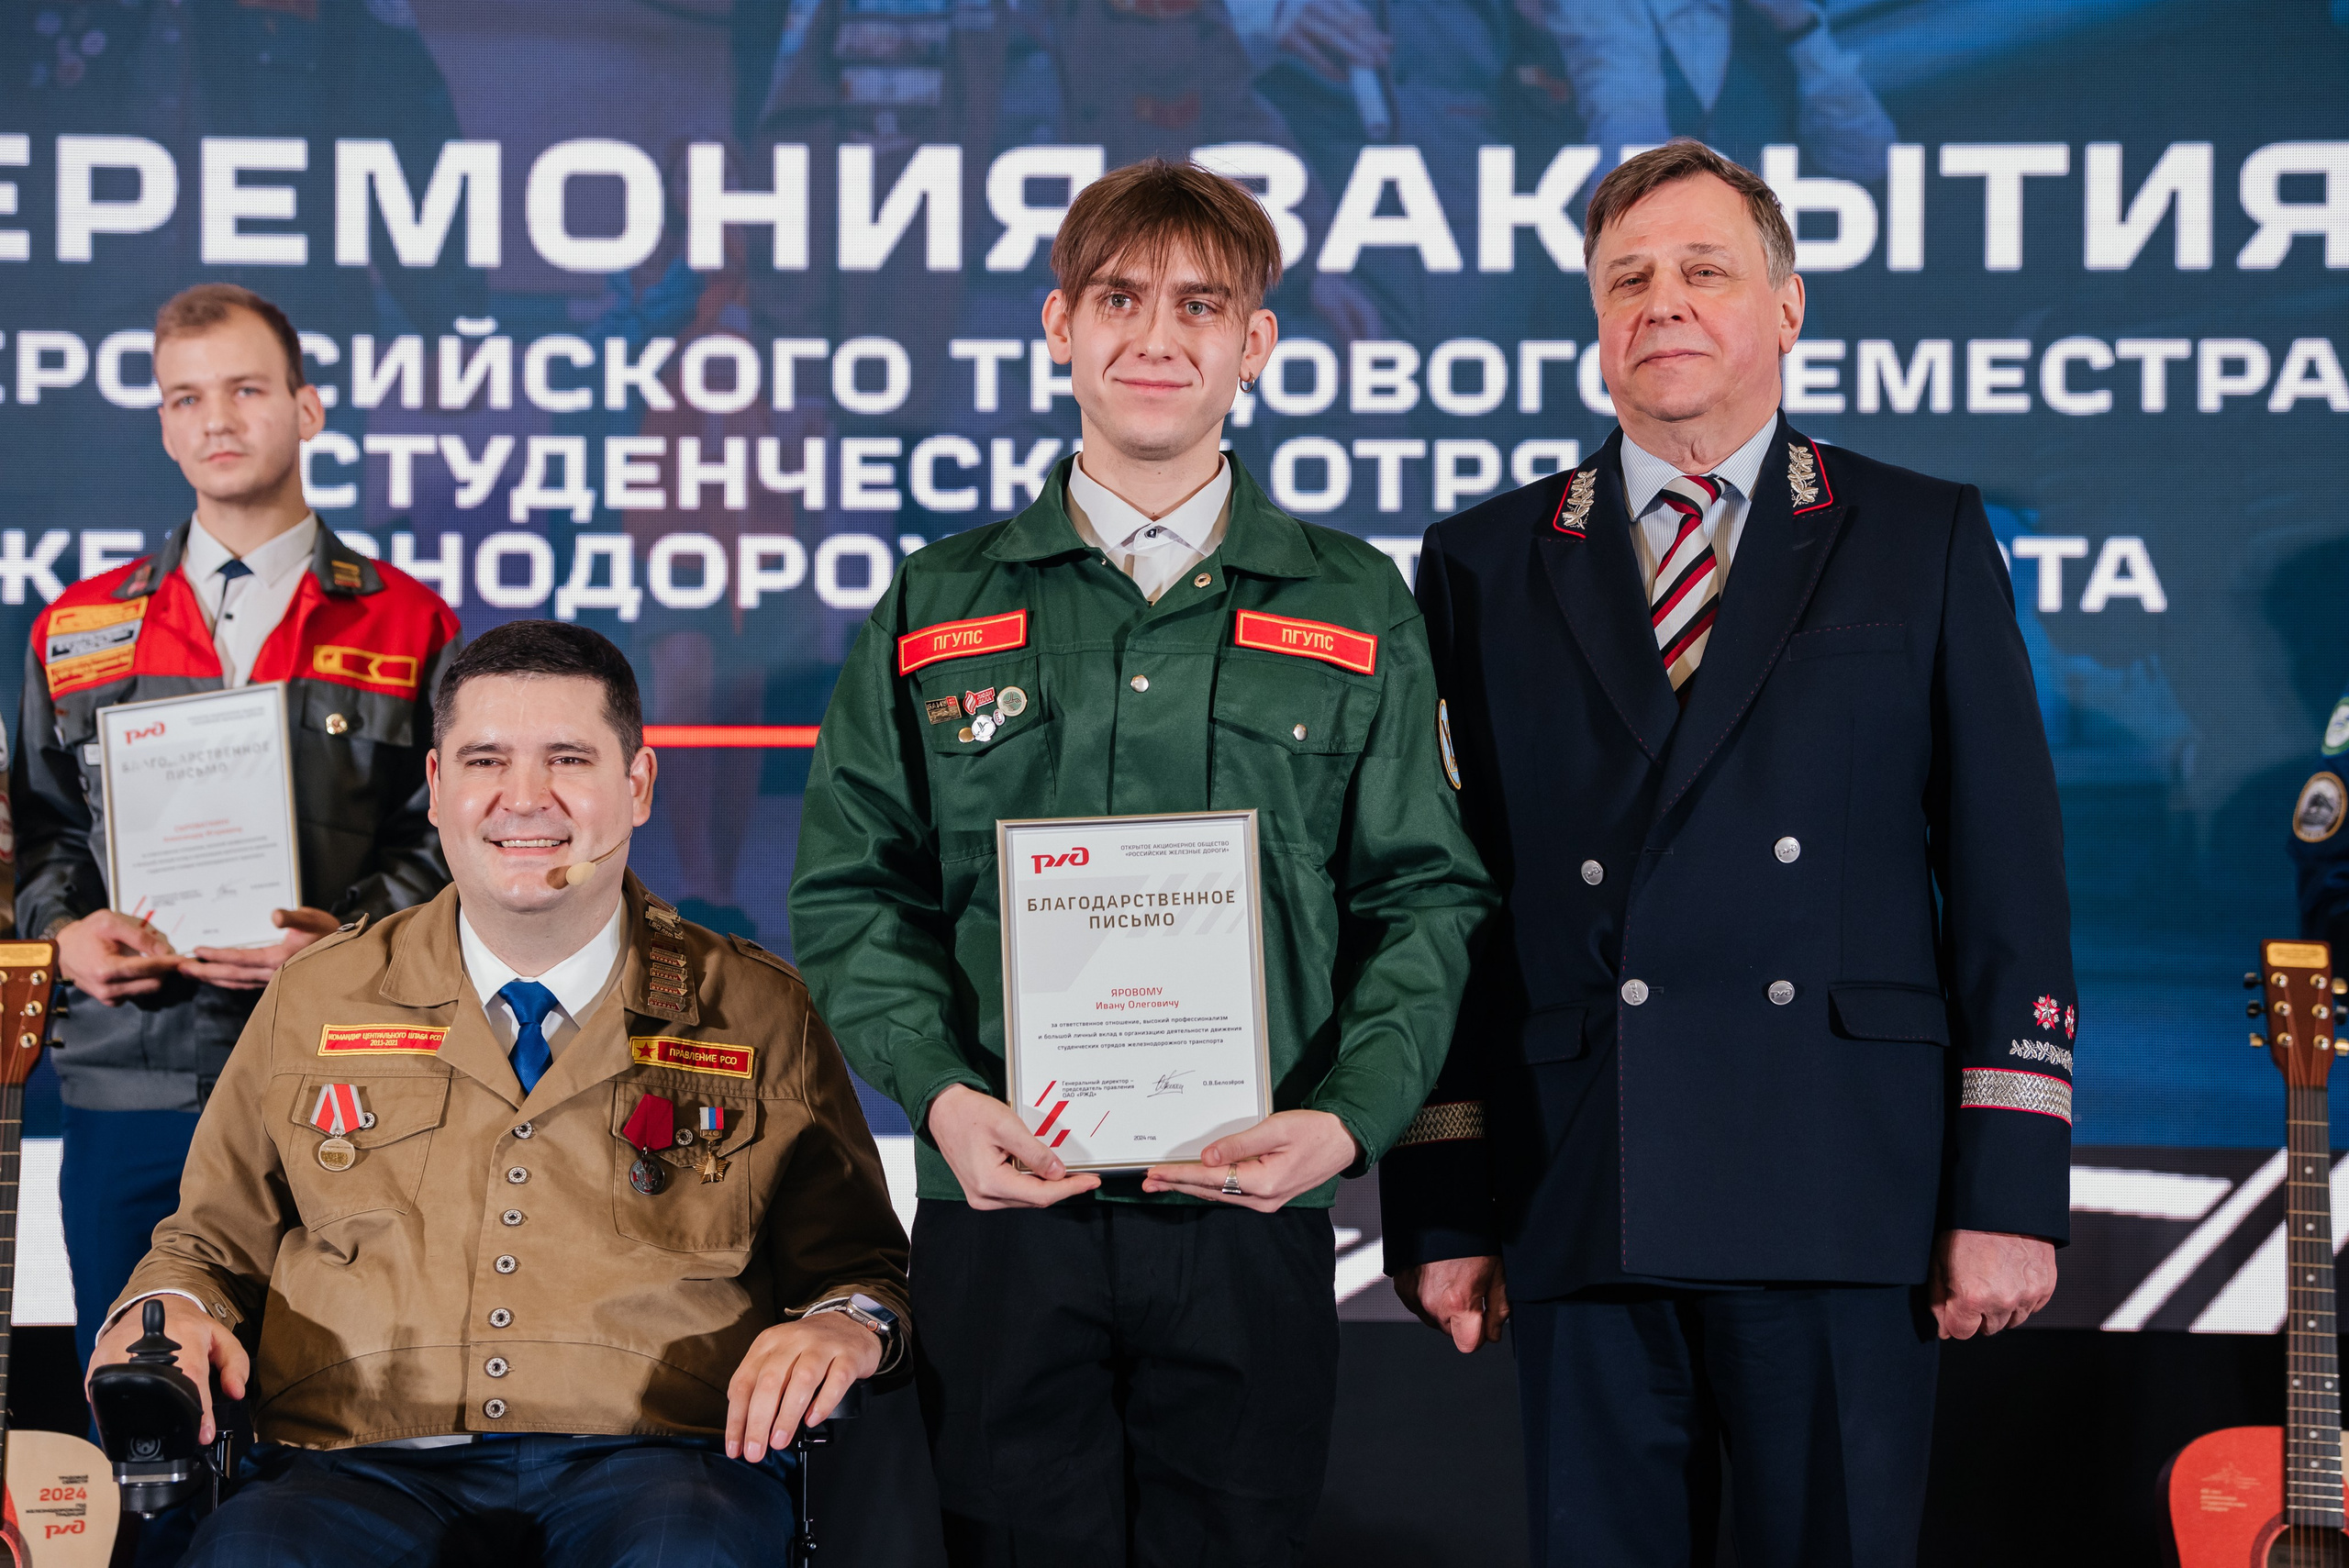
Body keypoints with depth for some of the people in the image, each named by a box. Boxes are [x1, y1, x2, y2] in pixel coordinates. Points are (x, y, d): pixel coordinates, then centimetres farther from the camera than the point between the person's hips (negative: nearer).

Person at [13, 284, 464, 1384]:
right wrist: (63, 932, -3)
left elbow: (448, 834, 2)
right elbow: (37, 826, 18)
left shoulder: (407, 627, 7)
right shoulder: (78, 632, 15)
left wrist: (346, 937, -14)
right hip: (126, 1091, 2)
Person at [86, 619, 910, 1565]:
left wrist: (845, 1326, -8)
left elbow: (858, 1264, 15)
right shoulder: (315, 1000, 16)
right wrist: (165, 1310, 1)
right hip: (366, 1468, 1)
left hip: (656, 1459, -1)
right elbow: (213, 1241, 24)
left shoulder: (759, 1014, 12)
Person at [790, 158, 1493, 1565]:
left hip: (1253, 1222, 0)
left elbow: (1426, 897, 6)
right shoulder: (940, 605, 11)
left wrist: (1347, 1118, -10)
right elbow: (856, 893, 7)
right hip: (1003, 1209, 0)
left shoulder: (1357, 609, 10)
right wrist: (943, 1094, -10)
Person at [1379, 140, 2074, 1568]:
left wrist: (2014, 1190, -2)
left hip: (1845, 1211, -1)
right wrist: (1442, 1207, 3)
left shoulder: (1925, 541, 10)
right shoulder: (1488, 567, 13)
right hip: (1579, 1218, 1)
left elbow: (2012, 887, 6)